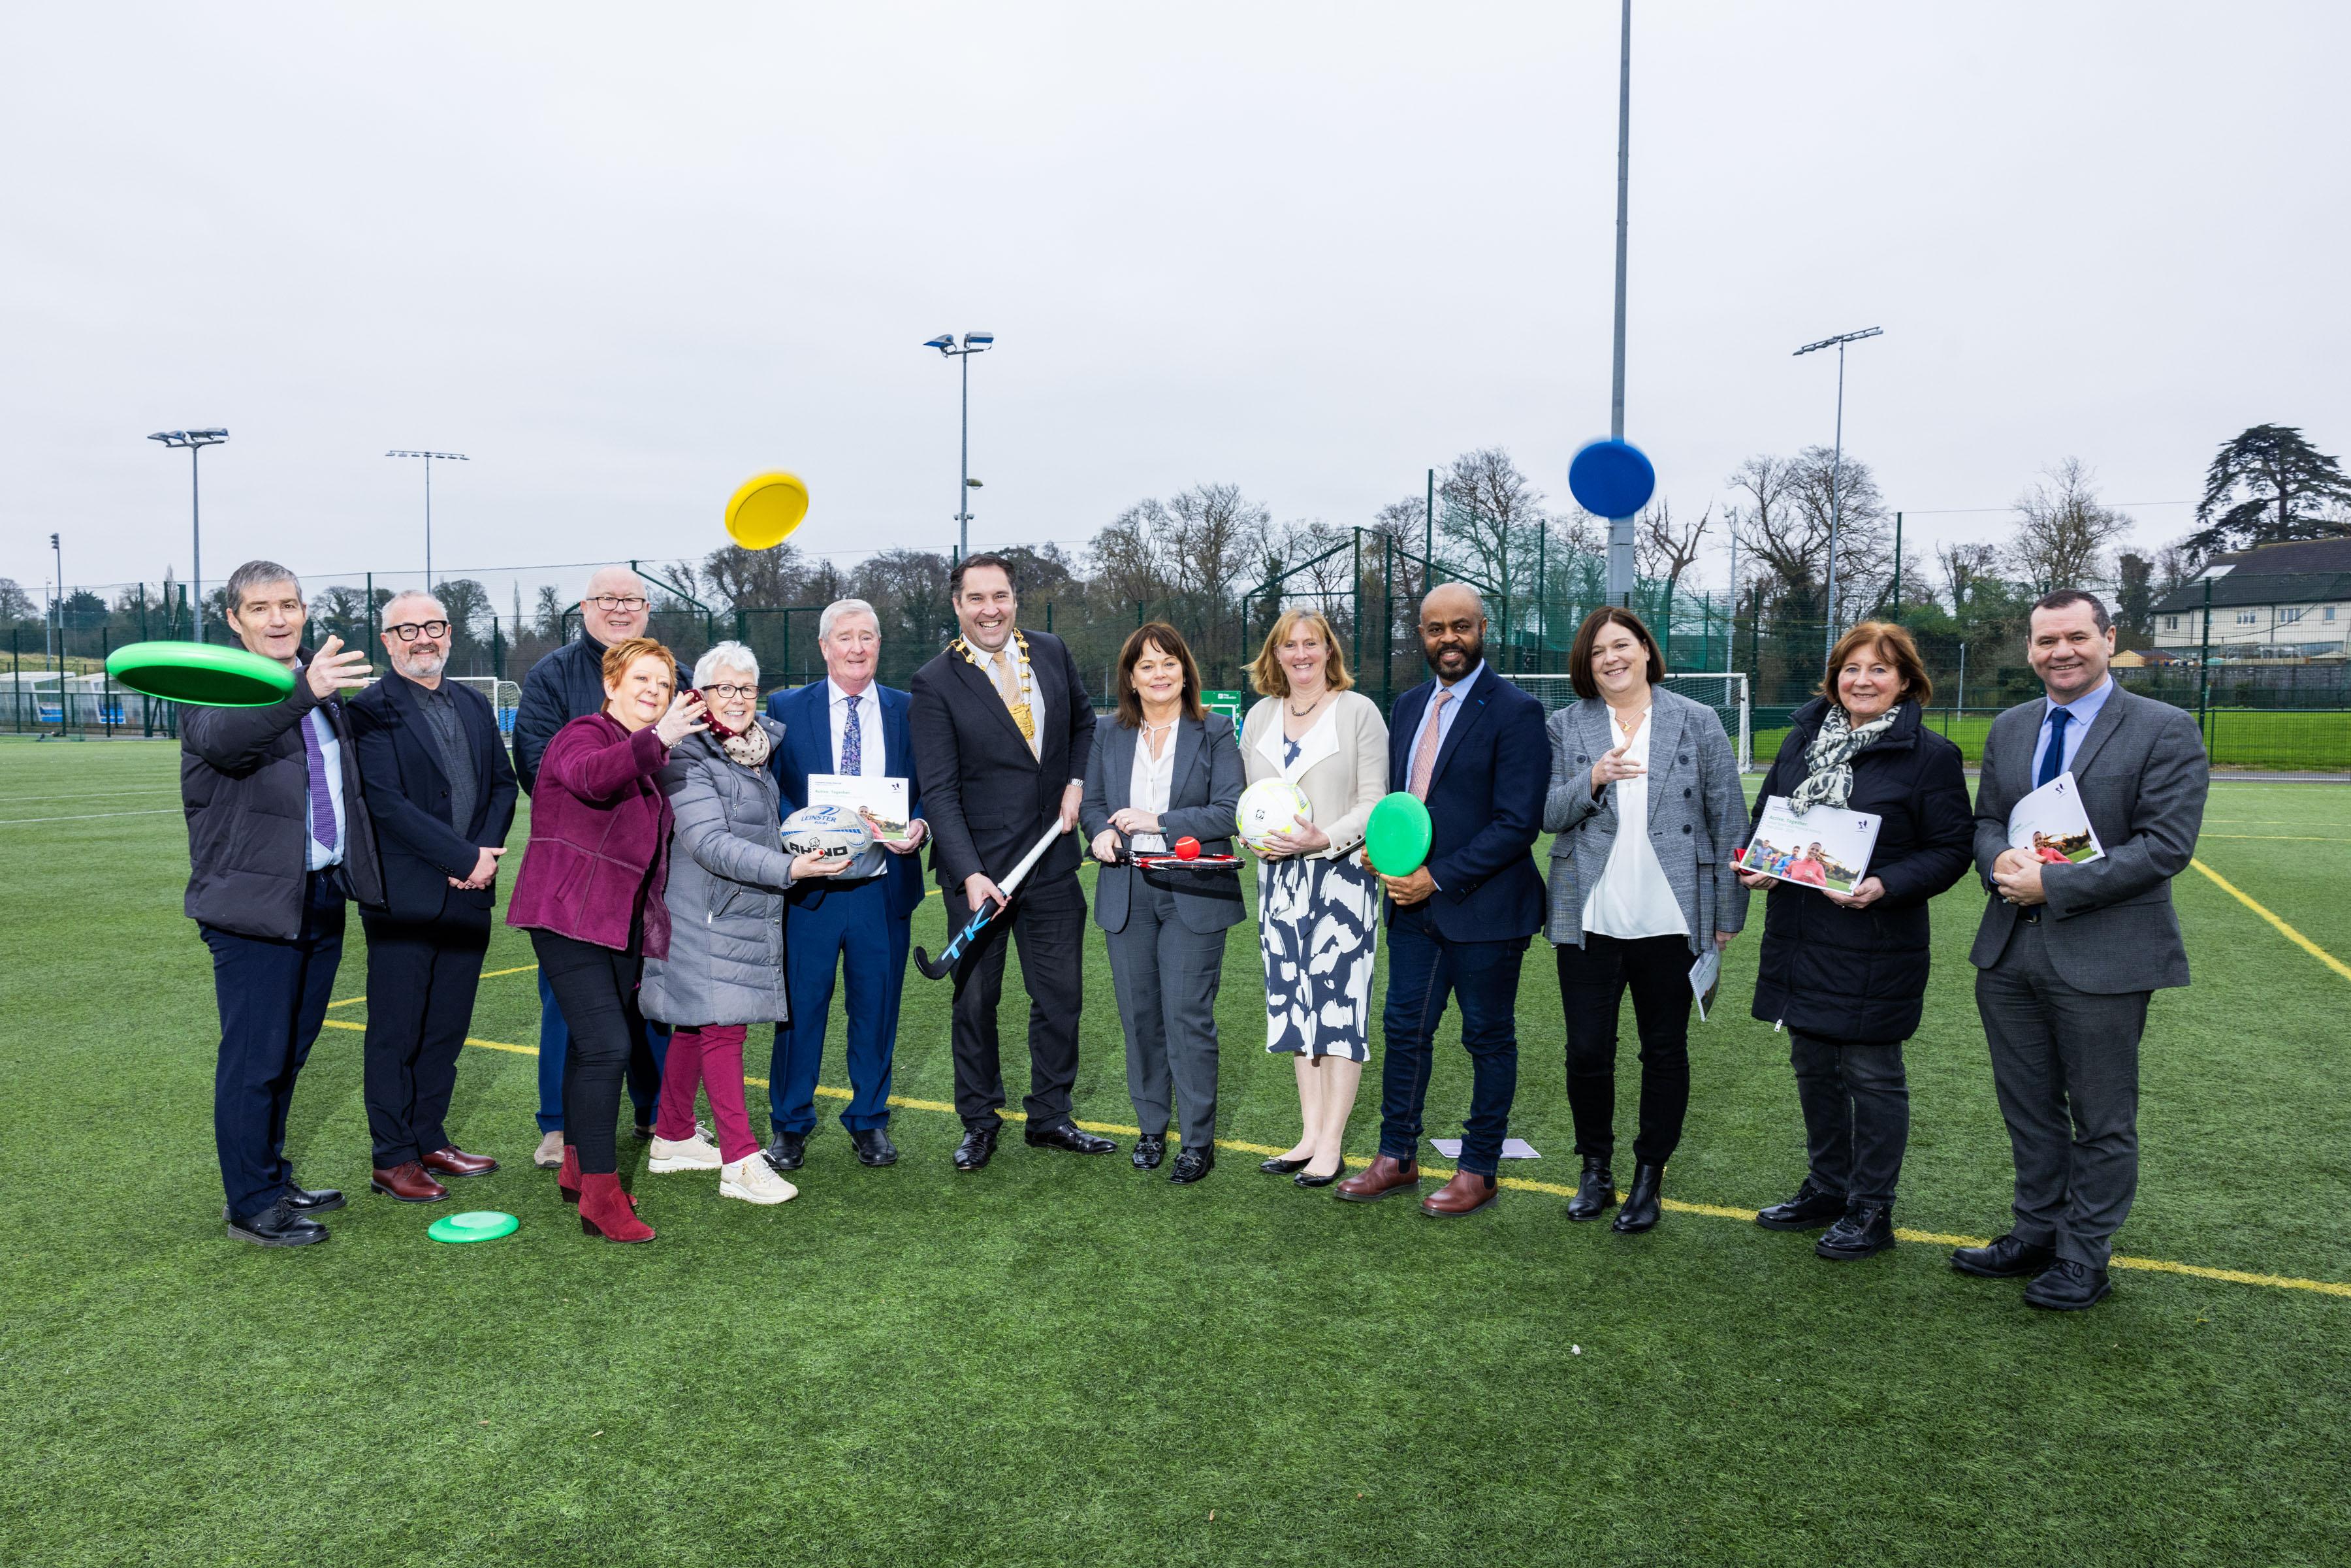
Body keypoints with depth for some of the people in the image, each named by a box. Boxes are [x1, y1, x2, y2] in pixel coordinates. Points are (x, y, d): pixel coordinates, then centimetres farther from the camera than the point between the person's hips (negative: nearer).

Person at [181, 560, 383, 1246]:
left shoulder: (327, 687, 13)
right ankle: (251, 1205, 12)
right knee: (254, 1059, 0)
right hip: (256, 902, -7)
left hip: (323, 896, 7)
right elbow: (224, 738, -34)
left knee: (290, 1052, 17)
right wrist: (304, 690, -48)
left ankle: (274, 1179, 31)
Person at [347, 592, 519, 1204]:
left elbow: (503, 784, 12)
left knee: (447, 1027, 13)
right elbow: (388, 803, -16)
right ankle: (392, 1159, 13)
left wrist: (489, 851, -5)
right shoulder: (371, 710, -8)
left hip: (468, 896, 6)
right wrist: (466, 858, -16)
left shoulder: (475, 706, 13)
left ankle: (430, 1140, 26)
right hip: (404, 896, -6)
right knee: (395, 1033, 3)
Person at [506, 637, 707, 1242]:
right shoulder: (584, 735, -9)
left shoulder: (649, 758, 17)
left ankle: (578, 1167, 29)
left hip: (622, 920, 9)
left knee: (595, 1044, 15)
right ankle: (600, 1196, -11)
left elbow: (654, 839, 26)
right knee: (606, 1044, -16)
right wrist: (656, 741, -49)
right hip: (569, 914, -9)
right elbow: (590, 776, -32)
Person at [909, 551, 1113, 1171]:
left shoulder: (1052, 652, 4)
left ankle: (1050, 1118, 27)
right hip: (980, 870, -3)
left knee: (1060, 996, 10)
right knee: (975, 999, 8)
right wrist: (969, 874, -25)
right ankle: (979, 1124, 25)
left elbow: (1085, 722, 21)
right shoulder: (936, 683, -10)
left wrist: (1077, 782, 4)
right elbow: (939, 791, -14)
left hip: (1052, 862, 4)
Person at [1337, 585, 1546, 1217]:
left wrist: (1438, 878, -19)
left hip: (1484, 909, -6)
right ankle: (1397, 1158, 26)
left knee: (1490, 1040, 8)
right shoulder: (1409, 706, 10)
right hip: (1414, 904, 7)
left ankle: (1478, 1171, 21)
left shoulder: (1515, 711, -12)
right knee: (1405, 1029, 12)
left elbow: (1519, 823, -18)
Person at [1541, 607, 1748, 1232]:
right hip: (1588, 919, 1)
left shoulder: (1699, 723, 3)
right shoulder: (1565, 727, 5)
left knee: (1665, 1051, 10)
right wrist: (1592, 780, -17)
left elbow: (1728, 820, 3)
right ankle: (1595, 1172, 23)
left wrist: (1728, 913, 0)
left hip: (1670, 920, 0)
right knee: (1587, 1052, 3)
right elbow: (1547, 814, 1)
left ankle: (1648, 1180, 24)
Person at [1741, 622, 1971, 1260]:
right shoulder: (1803, 736, 9)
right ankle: (1826, 1188, 34)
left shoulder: (1929, 754, -7)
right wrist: (1756, 863, -3)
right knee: (1812, 1066, 17)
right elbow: (1766, 813, 17)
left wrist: (1885, 886, -23)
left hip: (1876, 943, -6)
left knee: (1871, 1074, 5)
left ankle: (1871, 1210, 20)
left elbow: (1952, 848, -8)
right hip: (1800, 936, 6)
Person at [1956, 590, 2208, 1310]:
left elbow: (2166, 845, -16)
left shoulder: (2165, 731, -8)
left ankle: (2084, 1258, 23)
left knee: (2102, 1120, 9)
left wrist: (2053, 885, -19)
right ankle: (2036, 1234, 32)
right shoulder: (2009, 728, 9)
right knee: (2028, 1109, 17)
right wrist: (1999, 860, -9)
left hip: (2103, 955, -5)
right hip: (2010, 952, 5)